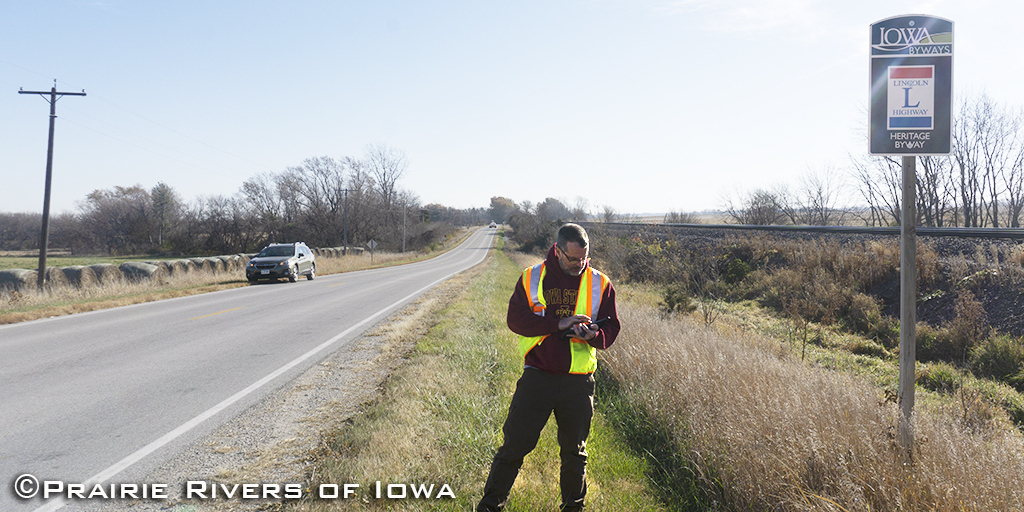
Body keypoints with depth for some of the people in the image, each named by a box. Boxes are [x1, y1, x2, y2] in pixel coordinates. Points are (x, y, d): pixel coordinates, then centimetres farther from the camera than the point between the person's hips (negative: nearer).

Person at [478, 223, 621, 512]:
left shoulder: (600, 284, 3)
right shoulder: (532, 278, 0)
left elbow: (611, 328, 4)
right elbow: (515, 319, -9)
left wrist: (592, 335, -19)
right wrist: (558, 323, -19)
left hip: (578, 383, 2)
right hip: (537, 376, -1)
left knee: (574, 452, 15)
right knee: (514, 445, 2)